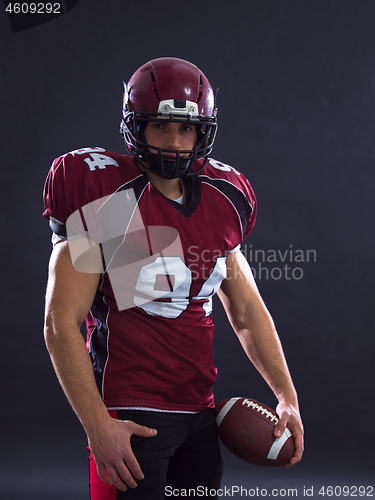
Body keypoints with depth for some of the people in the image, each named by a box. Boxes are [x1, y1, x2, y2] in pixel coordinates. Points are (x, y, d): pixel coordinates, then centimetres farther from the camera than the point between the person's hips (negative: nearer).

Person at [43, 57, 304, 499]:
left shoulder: (221, 201, 7)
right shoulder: (105, 201, -11)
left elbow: (247, 312, 16)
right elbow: (60, 325, -13)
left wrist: (287, 396, 12)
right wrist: (98, 427, -18)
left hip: (200, 412, 6)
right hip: (130, 414, -6)